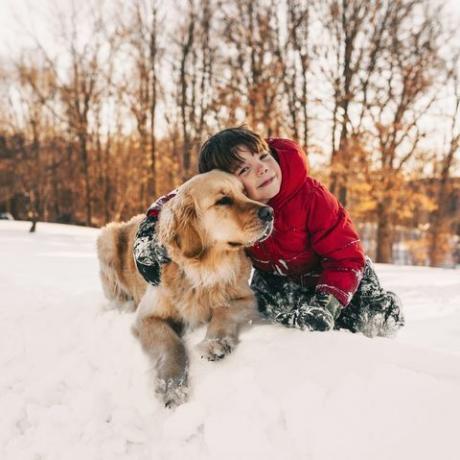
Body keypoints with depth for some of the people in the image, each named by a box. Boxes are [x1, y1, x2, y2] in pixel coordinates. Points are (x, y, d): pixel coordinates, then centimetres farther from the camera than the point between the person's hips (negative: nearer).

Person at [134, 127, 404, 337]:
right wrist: (152, 229, -27)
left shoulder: (311, 196, -35)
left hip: (332, 272, -4)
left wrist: (326, 304, -45)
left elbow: (346, 258, -30)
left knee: (376, 320, -25)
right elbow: (175, 201, -7)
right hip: (275, 277, 4)